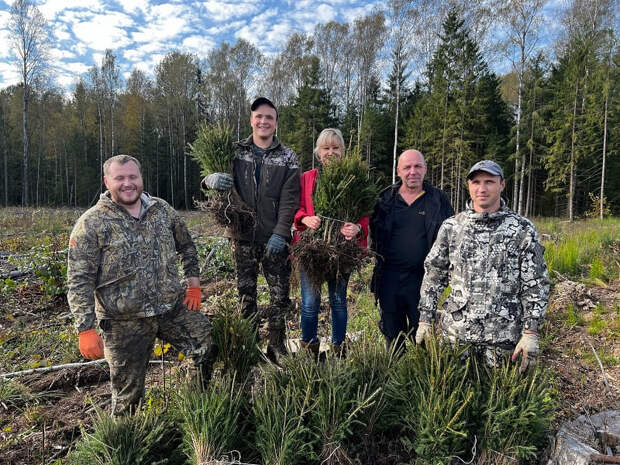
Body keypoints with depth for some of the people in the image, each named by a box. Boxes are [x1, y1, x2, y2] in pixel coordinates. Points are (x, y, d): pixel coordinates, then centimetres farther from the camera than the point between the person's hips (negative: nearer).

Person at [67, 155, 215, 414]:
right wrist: (86, 331, -15)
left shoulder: (162, 210, 4)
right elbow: (79, 282, -11)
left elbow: (186, 246, 16)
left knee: (213, 348, 2)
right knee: (128, 393, 10)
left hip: (174, 307, 4)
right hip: (125, 321, -3)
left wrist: (194, 285, 8)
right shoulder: (91, 224, -10)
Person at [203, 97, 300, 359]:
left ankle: (276, 345, 22)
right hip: (243, 237, 1)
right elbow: (207, 179, 5)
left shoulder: (287, 158, 2)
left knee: (280, 295, 5)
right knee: (246, 294, 11)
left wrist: (280, 233, -16)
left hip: (274, 239, -1)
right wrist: (211, 178, -21)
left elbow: (290, 200, -5)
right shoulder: (236, 152, 6)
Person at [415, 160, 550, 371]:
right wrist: (425, 320, 3)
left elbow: (536, 285, -1)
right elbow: (434, 276, 6)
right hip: (455, 332, 2)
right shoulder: (451, 227, 2)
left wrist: (531, 332, -7)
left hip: (503, 338, -1)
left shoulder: (523, 230, -2)